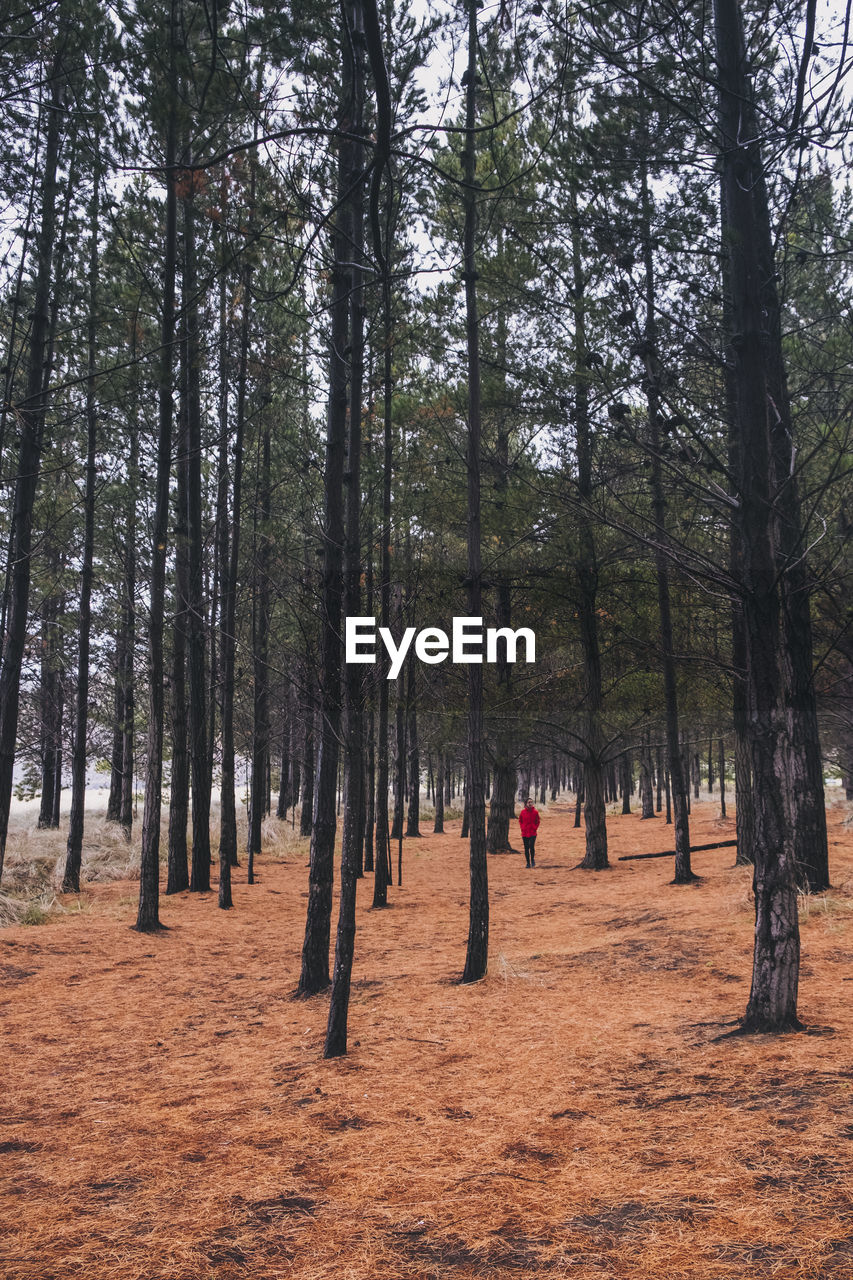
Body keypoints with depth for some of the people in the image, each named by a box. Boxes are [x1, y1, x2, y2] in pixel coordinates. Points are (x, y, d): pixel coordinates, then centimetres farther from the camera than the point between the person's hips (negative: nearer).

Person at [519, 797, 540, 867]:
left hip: (533, 833, -2)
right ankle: (528, 863, 17)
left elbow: (537, 822, 7)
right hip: (525, 833, 2)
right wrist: (522, 828, 2)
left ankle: (532, 859, 10)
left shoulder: (535, 812, -3)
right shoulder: (523, 812, -1)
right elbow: (520, 821, 12)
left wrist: (535, 828, -4)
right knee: (526, 848, 6)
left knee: (532, 847, -15)